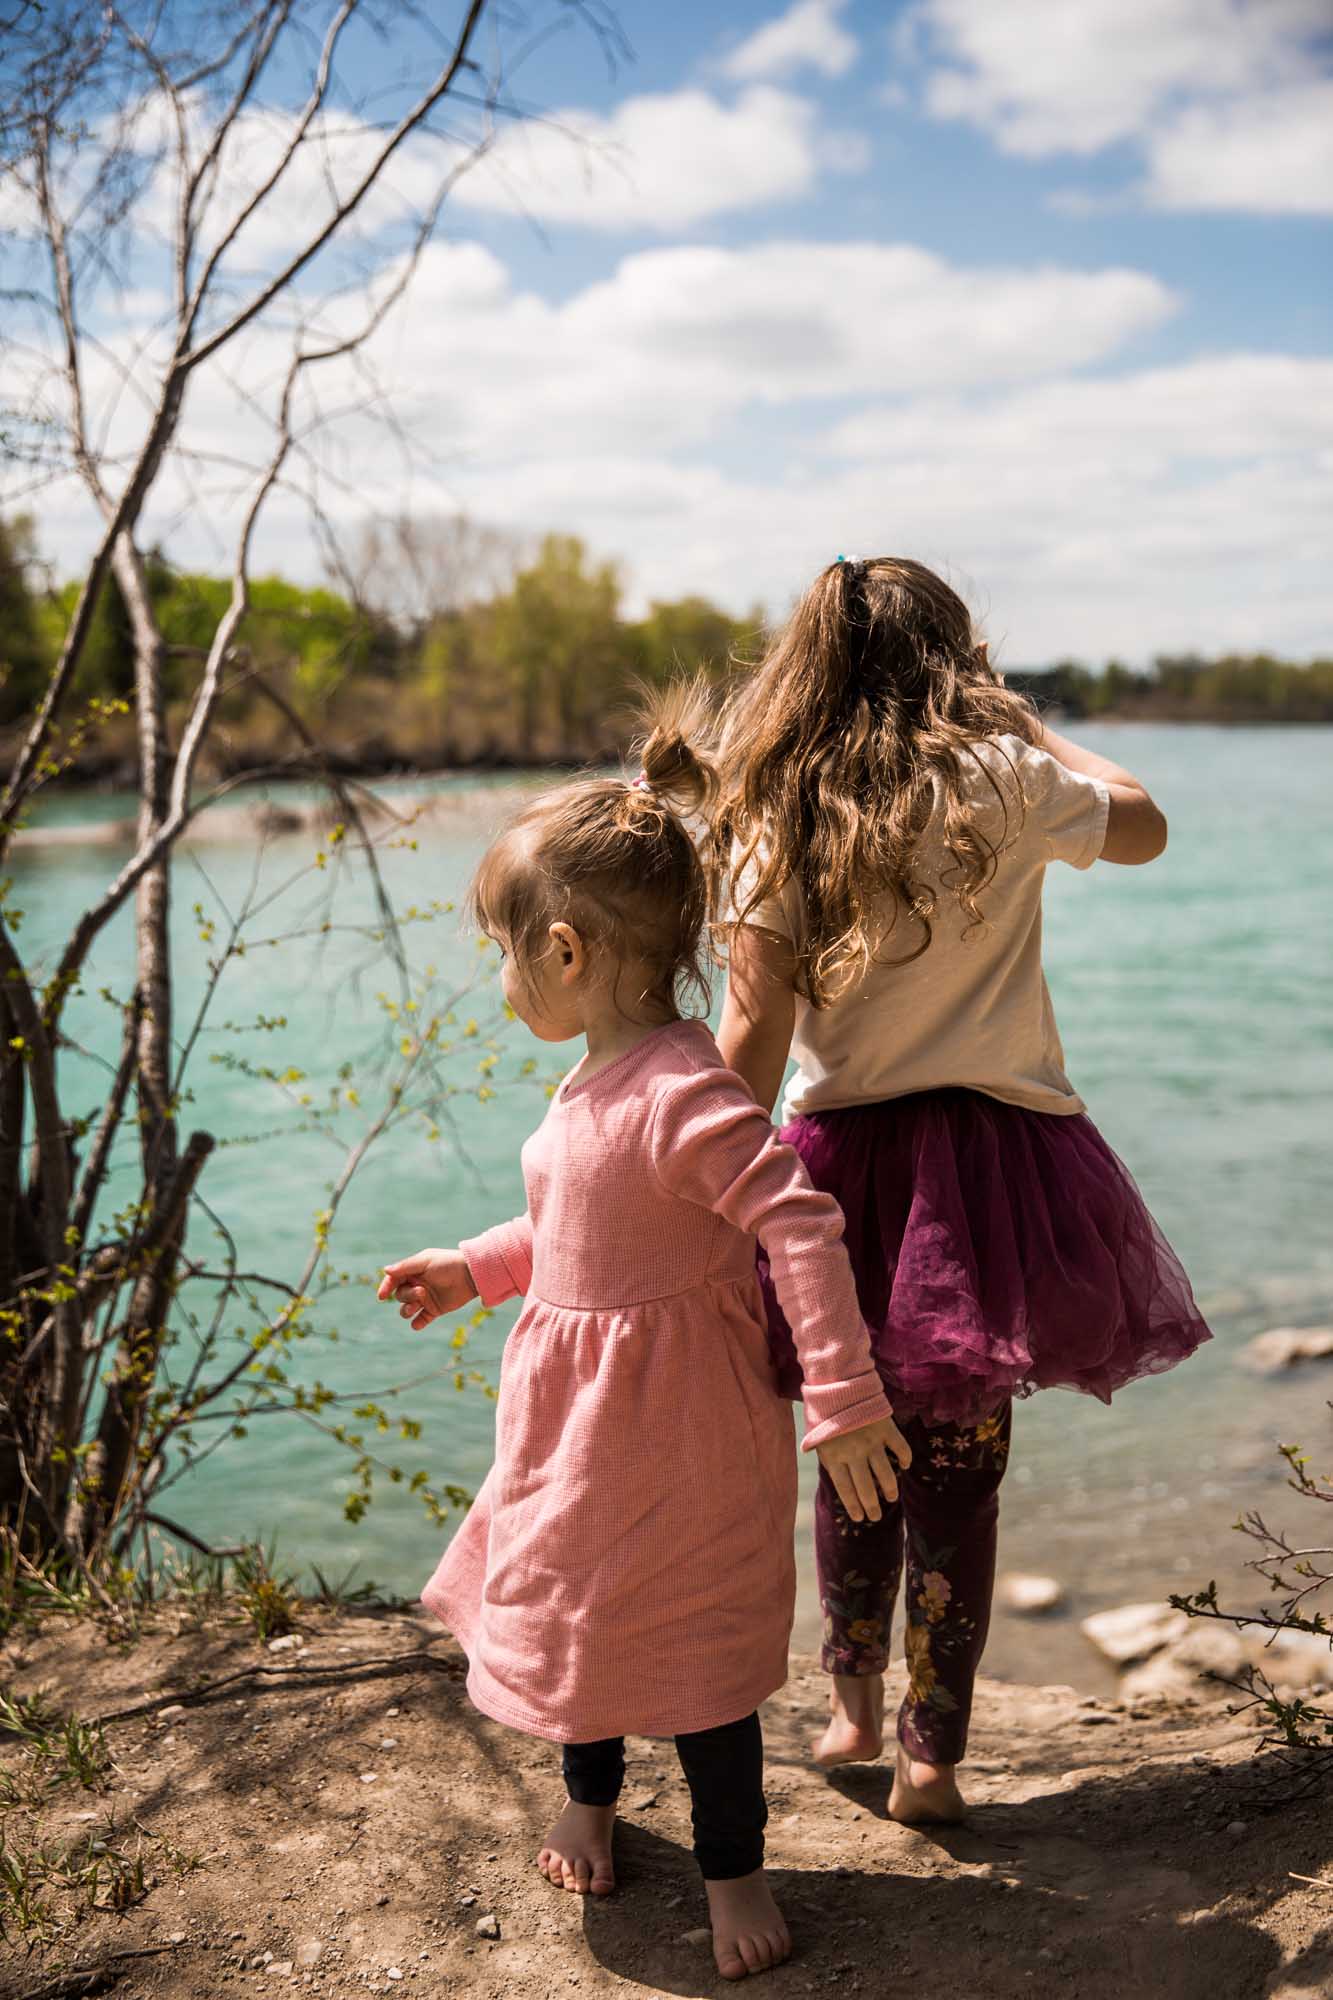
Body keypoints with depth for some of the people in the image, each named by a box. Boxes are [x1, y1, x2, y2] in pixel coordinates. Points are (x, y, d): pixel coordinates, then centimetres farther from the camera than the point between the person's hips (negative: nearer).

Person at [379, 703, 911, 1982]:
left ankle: (733, 1867, 27)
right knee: (569, 1605, 23)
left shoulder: (684, 1094, -27)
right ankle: (590, 1798, 49)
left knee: (691, 1640, 5)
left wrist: (842, 1402, -32)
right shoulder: (594, 1084, 3)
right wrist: (472, 1270, 20)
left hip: (675, 1430, -9)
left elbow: (802, 1228, -31)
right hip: (577, 1411, 9)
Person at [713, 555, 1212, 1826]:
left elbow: (751, 1042, -8)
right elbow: (1142, 824, 15)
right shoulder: (1001, 781, -5)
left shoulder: (777, 826, -3)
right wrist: (1021, 720, 23)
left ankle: (853, 1706, 35)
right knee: (957, 1477, 9)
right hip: (991, 1163, -1)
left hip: (841, 1166, 2)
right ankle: (931, 1754, 20)